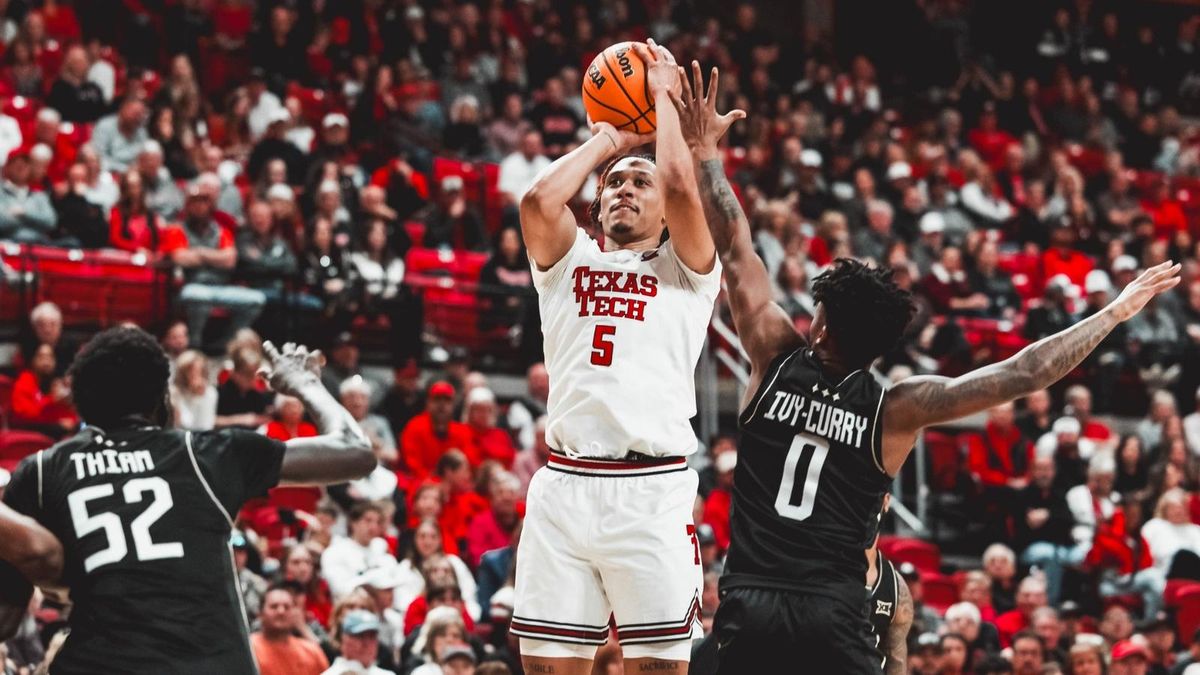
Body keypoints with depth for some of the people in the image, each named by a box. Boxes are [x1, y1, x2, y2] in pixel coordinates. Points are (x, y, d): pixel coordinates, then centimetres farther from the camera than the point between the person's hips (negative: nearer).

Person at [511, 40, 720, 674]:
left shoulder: (686, 270, 14)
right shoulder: (568, 263, 21)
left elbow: (682, 189, -4)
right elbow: (538, 201, 1)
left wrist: (663, 93, 11)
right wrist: (605, 142, 17)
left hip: (653, 487, -2)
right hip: (563, 485, 2)